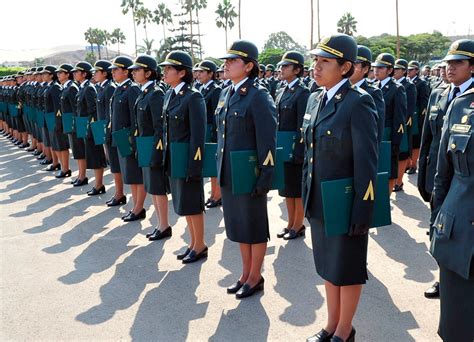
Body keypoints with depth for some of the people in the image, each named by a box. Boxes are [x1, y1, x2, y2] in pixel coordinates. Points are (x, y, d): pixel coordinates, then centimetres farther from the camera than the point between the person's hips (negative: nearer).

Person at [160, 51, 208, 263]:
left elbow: (198, 134, -18)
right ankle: (194, 243, 31)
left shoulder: (193, 97, -16)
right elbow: (167, 128, 13)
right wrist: (166, 156, 10)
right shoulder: (169, 94, 8)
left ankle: (200, 247, 20)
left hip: (187, 158, -8)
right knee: (183, 203, 16)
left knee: (192, 204, 4)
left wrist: (194, 165, -19)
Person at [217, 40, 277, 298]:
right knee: (238, 224, 17)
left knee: (255, 227, 8)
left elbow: (267, 140, -16)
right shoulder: (226, 93, 9)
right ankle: (246, 274, 33)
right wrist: (221, 170, 15)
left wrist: (265, 177, -18)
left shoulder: (258, 95, -14)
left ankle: (255, 278, 24)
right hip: (228, 173, 8)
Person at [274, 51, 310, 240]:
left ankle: (298, 226, 17)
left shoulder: (303, 92, -13)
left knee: (298, 189, 5)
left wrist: (299, 152, -18)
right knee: (287, 189, 15)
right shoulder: (282, 92, 12)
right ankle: (291, 224, 28)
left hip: (295, 148, -8)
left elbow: (302, 125, -16)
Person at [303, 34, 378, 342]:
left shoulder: (359, 103, -17)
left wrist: (362, 212, -18)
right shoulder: (316, 100, 6)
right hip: (320, 201, 7)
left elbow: (366, 163, -18)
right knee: (328, 265, 19)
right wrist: (307, 195, 12)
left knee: (347, 268, 10)